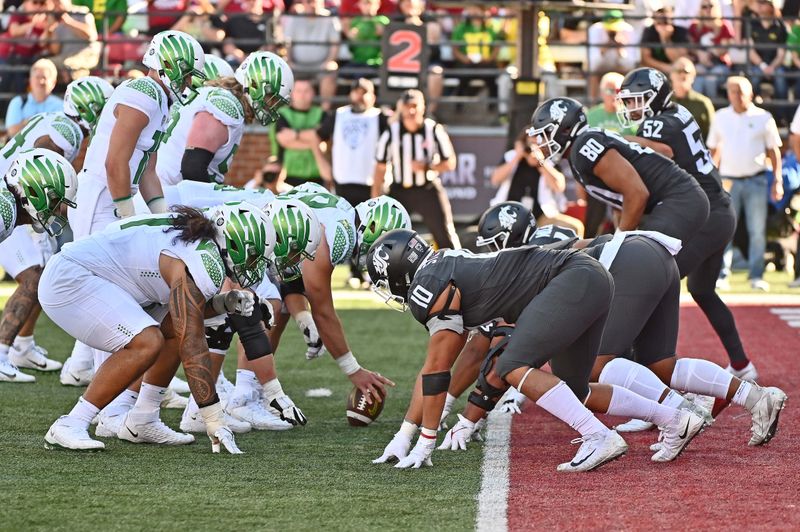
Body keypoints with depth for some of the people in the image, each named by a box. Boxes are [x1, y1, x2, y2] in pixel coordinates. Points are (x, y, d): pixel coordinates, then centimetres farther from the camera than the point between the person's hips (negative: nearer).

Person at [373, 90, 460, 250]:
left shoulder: (434, 130, -9)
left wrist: (428, 167, -23)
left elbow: (450, 163, -5)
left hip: (428, 190, 0)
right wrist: (376, 199, -3)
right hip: (400, 190, 1)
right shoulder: (391, 133, -7)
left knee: (446, 237, 1)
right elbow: (380, 168, -1)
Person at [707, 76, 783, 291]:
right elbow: (714, 150, 13)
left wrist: (778, 180, 0)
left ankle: (756, 276, 6)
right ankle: (721, 274, 0)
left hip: (755, 180, -1)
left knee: (757, 230, 1)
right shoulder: (720, 118, 8)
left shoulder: (763, 118, 2)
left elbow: (774, 151, 5)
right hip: (728, 180, 1)